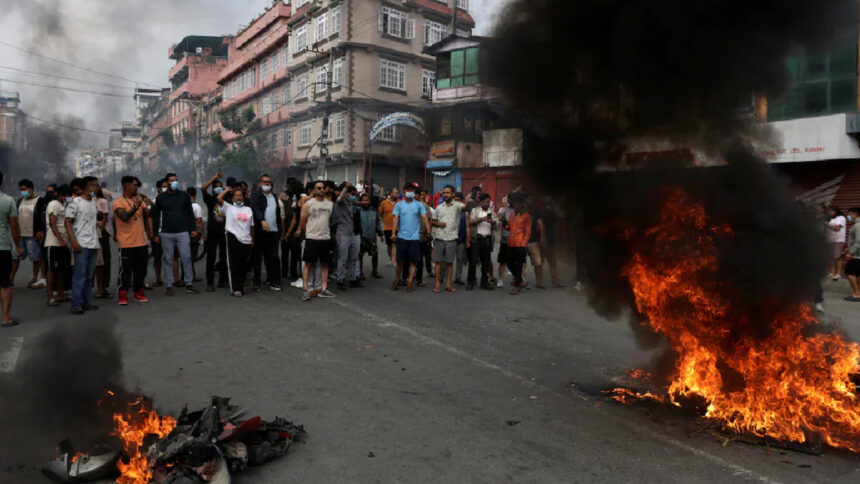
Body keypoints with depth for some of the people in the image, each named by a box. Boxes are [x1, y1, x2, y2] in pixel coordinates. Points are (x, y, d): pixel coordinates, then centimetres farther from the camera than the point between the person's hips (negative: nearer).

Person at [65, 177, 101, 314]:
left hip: (94, 244, 7)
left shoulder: (94, 202, 15)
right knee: (80, 275, -6)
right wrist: (74, 241, -16)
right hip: (81, 244, -7)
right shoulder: (75, 203, -6)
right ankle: (76, 305, -1)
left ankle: (85, 303, 18)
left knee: (89, 275, 10)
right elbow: (68, 223, -8)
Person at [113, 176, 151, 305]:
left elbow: (148, 215, 5)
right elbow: (124, 216, -19)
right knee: (125, 270, -1)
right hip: (126, 243, -5)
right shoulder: (118, 202, -4)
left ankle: (138, 293, 23)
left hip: (141, 242, 5)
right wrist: (135, 207, -28)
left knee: (141, 270, 11)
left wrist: (144, 205, -11)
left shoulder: (139, 200, 12)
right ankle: (122, 296, 9)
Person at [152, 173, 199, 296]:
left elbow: (190, 213, 12)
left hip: (183, 232, 0)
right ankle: (169, 286, 11)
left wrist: (193, 228, 5)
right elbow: (156, 216, 8)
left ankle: (189, 284, 4)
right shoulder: (161, 198, 5)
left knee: (186, 257, -4)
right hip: (166, 234, 0)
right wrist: (155, 234, 5)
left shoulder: (184, 195, 7)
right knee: (168, 259, 3)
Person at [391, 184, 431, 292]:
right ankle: (397, 281, 18)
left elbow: (425, 218, 0)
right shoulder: (399, 205, 8)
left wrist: (428, 232, -12)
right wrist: (393, 233, -13)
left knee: (413, 262, -1)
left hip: (415, 237, 0)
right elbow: (395, 219, 0)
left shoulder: (419, 205, 6)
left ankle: (410, 283, 4)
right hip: (402, 237, 0)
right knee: (400, 261, 3)